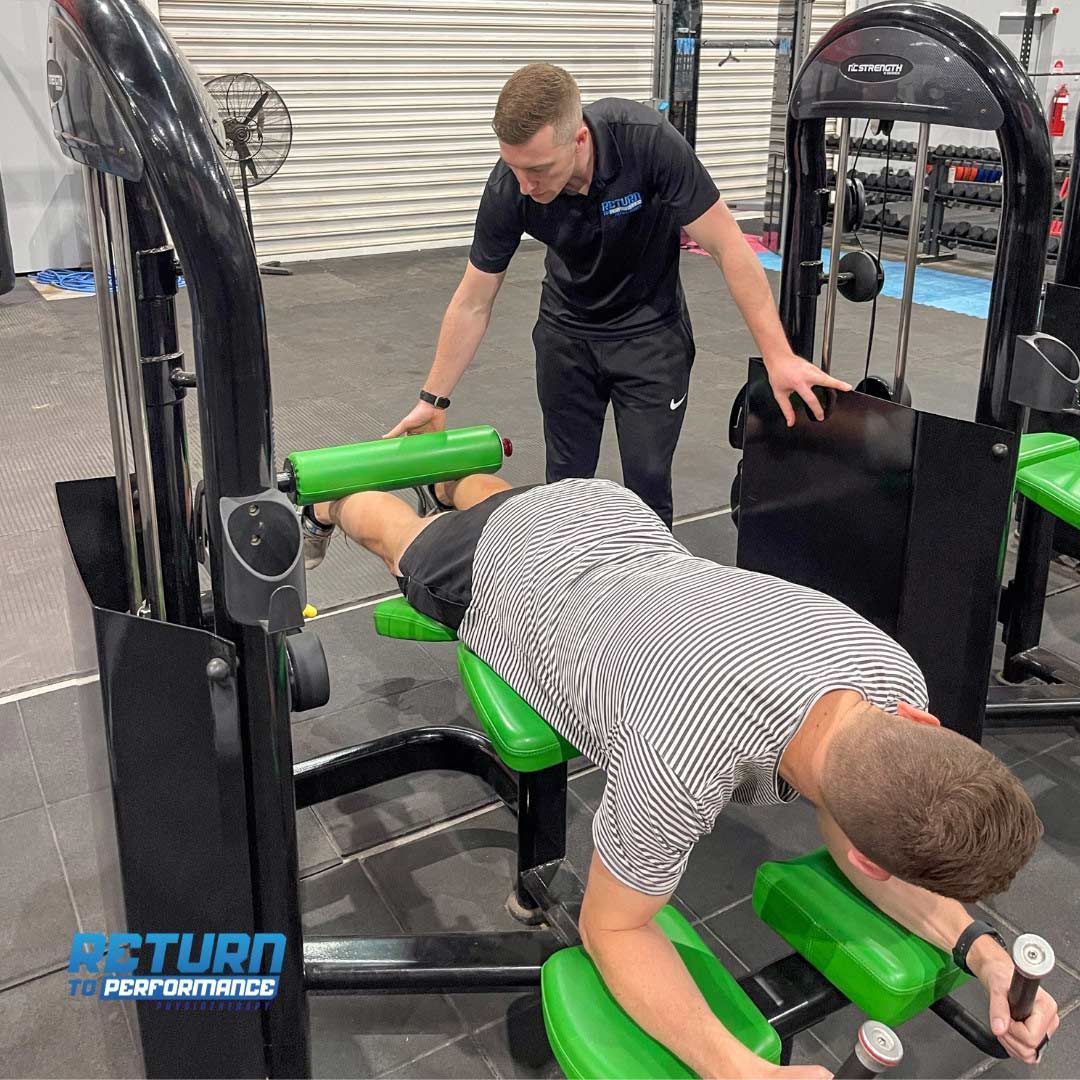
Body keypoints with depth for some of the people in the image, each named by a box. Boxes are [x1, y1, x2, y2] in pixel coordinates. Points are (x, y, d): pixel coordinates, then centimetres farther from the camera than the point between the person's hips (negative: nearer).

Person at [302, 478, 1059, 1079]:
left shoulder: (893, 680, -33)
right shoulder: (684, 765, -49)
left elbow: (854, 823, -12)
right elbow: (610, 927, -30)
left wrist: (975, 946, -27)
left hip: (614, 517, 4)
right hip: (510, 563, -3)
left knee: (496, 497, 40)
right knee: (401, 537, 33)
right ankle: (331, 501, 65)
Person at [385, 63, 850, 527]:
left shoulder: (648, 141, -32)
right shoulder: (508, 188, -24)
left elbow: (727, 246, -25)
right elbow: (473, 303, -11)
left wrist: (777, 354, -28)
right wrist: (434, 399, -8)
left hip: (649, 331, -2)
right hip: (565, 331, 2)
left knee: (647, 482, -3)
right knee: (566, 480, 7)